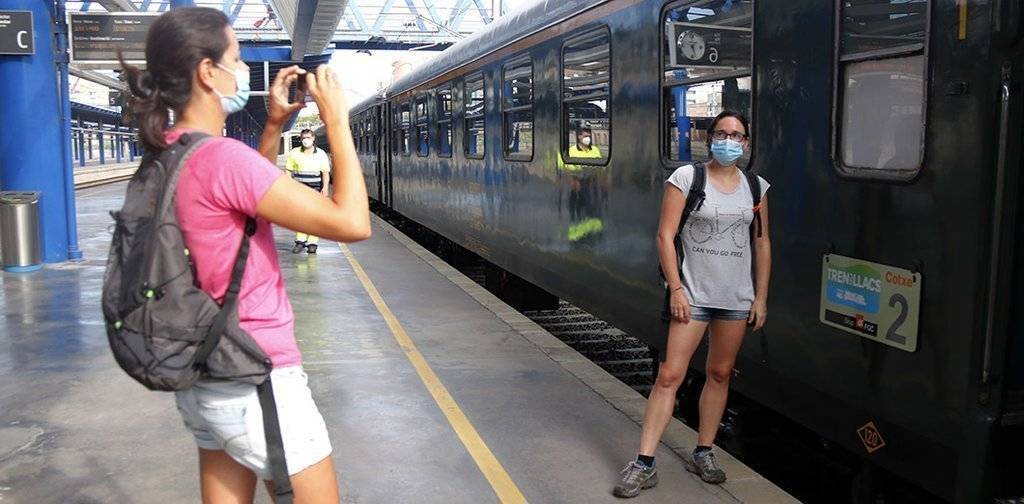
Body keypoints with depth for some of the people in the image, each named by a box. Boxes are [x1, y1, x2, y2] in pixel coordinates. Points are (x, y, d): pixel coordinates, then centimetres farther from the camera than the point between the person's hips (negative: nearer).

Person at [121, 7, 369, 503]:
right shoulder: (220, 155, -22)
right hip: (256, 382, -9)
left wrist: (273, 126, 13)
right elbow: (352, 223, -25)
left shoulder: (168, 155, 5)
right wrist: (336, 119, -15)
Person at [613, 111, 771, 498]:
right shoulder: (686, 177, -6)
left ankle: (703, 454, 27)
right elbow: (665, 236, -8)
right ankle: (644, 464, 0)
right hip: (692, 294, -4)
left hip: (737, 299, 4)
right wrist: (676, 289, -14)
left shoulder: (755, 187, 7)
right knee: (669, 376, -6)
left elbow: (762, 244, 12)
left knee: (720, 374, 12)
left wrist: (761, 297, 7)